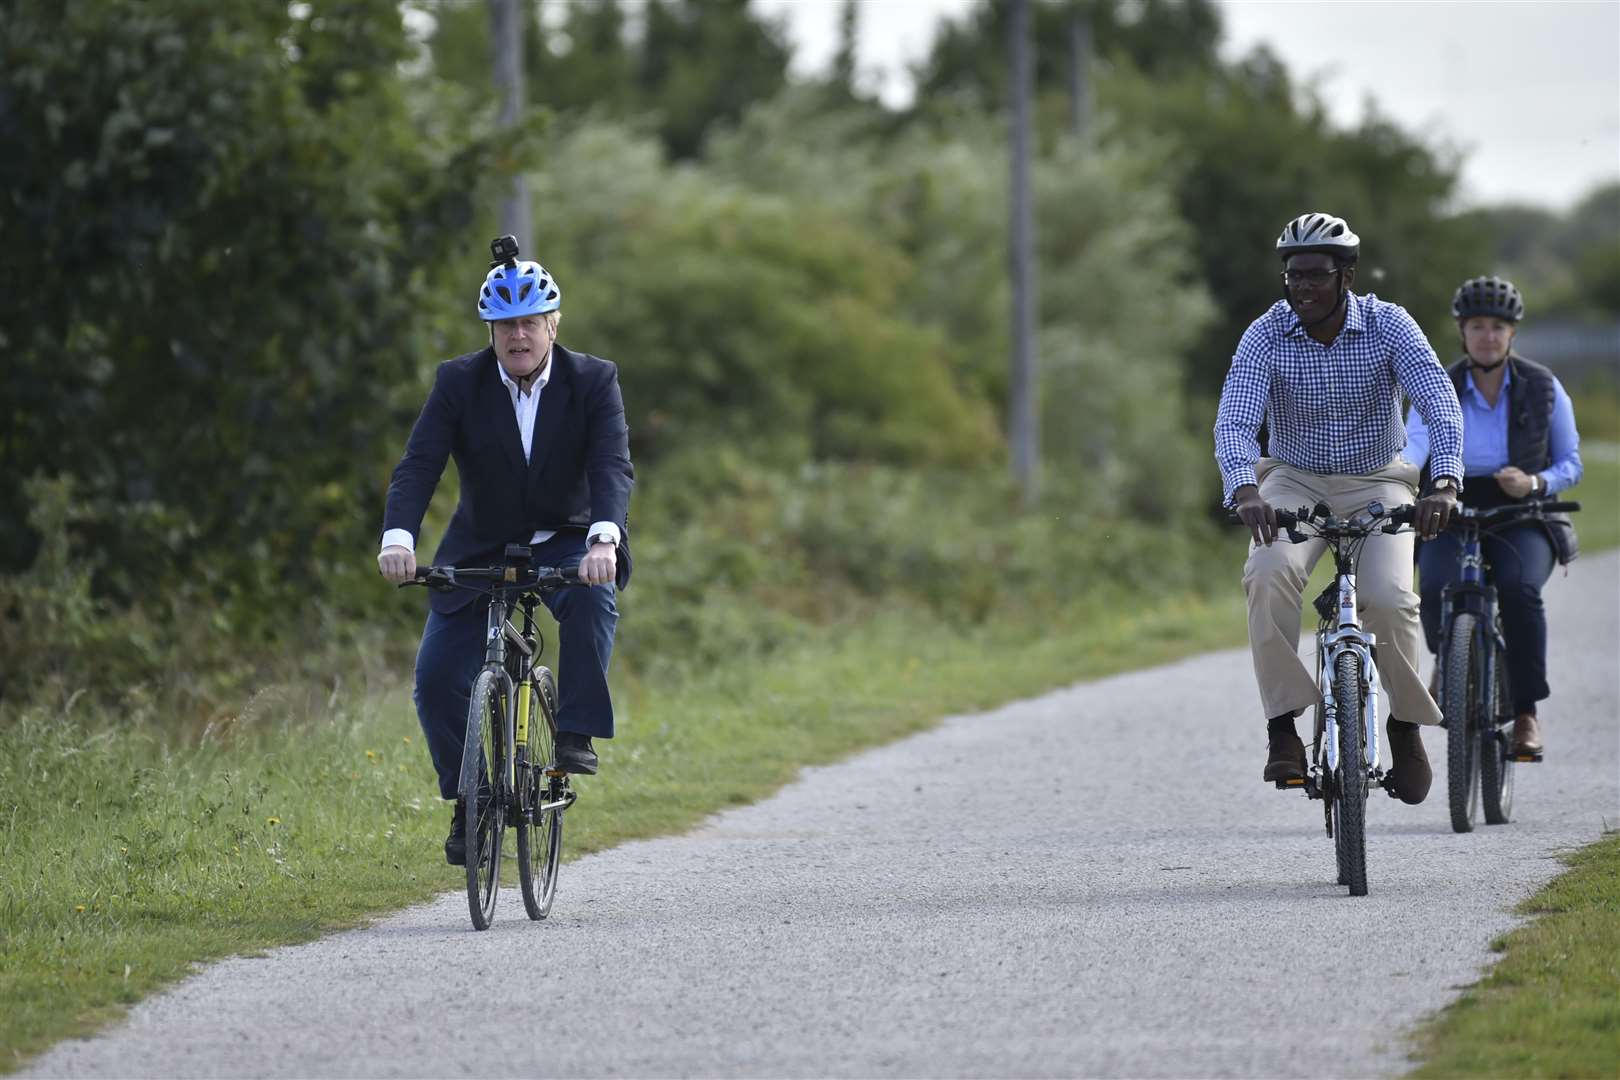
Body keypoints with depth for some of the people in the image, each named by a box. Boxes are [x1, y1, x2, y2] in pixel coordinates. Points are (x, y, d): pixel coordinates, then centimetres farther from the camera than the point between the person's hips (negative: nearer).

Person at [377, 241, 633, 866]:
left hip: (567, 546, -1)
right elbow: (418, 466, -19)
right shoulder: (459, 383, -11)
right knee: (437, 679, -10)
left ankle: (577, 736, -25)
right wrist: (398, 538, -38)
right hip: (480, 551, 1)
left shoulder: (594, 381, -12)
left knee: (592, 598, -36)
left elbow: (614, 466, -25)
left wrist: (603, 539, -44)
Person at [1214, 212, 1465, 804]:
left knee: (1388, 599, -24)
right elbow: (1235, 420, -25)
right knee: (1269, 571, -31)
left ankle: (1407, 725, 1)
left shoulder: (1388, 325, -15)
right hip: (1297, 482, 0)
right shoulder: (1266, 335, -14)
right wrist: (1245, 490, -45)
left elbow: (1439, 402, -25)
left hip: (1377, 483, 0)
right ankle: (1282, 725, -22)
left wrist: (1444, 484, -42)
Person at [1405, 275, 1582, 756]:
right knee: (1436, 589, -31)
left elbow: (1570, 464, 4)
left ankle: (1526, 713, -21)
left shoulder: (1543, 388, 0)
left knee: (1519, 589, -34)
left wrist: (1535, 483, -18)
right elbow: (1415, 443, -18)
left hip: (1523, 518, -1)